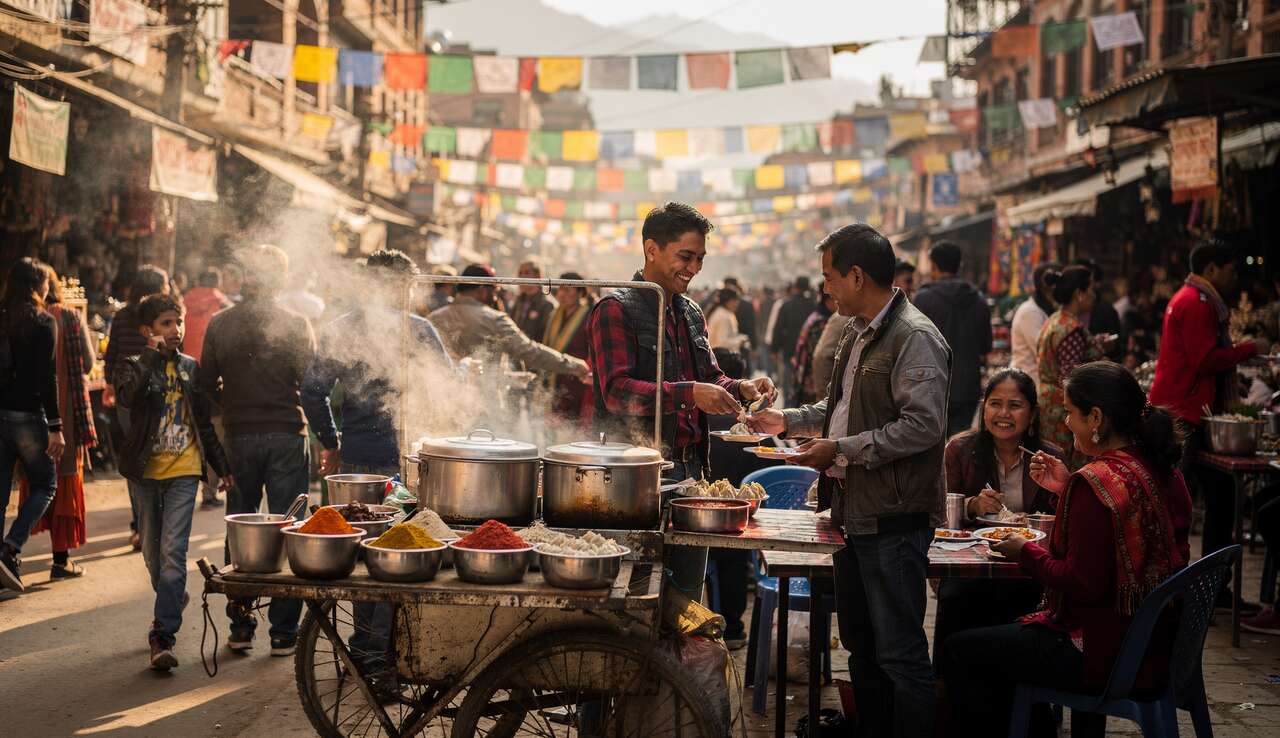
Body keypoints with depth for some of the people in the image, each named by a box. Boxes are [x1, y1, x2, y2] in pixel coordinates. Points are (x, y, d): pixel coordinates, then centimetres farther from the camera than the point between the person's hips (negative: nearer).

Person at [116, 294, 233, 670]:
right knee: (152, 552, 12)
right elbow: (128, 396, -25)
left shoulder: (190, 368, 9)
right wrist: (151, 354, -23)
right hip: (147, 471, 0)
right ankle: (174, 601, 38)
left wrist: (222, 466, 17)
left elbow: (204, 423, 16)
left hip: (183, 471, 0)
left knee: (173, 551, -12)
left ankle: (164, 635, -14)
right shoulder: (137, 366, 0)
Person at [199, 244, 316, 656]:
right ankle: (284, 633, 6)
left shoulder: (220, 325, -1)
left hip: (239, 437, 2)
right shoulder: (295, 325, -7)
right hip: (287, 437, -2)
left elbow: (207, 385, 3)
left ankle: (240, 626, 16)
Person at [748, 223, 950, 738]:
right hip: (852, 511, 10)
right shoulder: (859, 333, 15)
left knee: (900, 655, -5)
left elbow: (924, 425, -24)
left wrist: (841, 449, -21)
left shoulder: (914, 338, -16)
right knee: (861, 646, 18)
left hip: (893, 521, -10)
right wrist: (789, 420, 20)